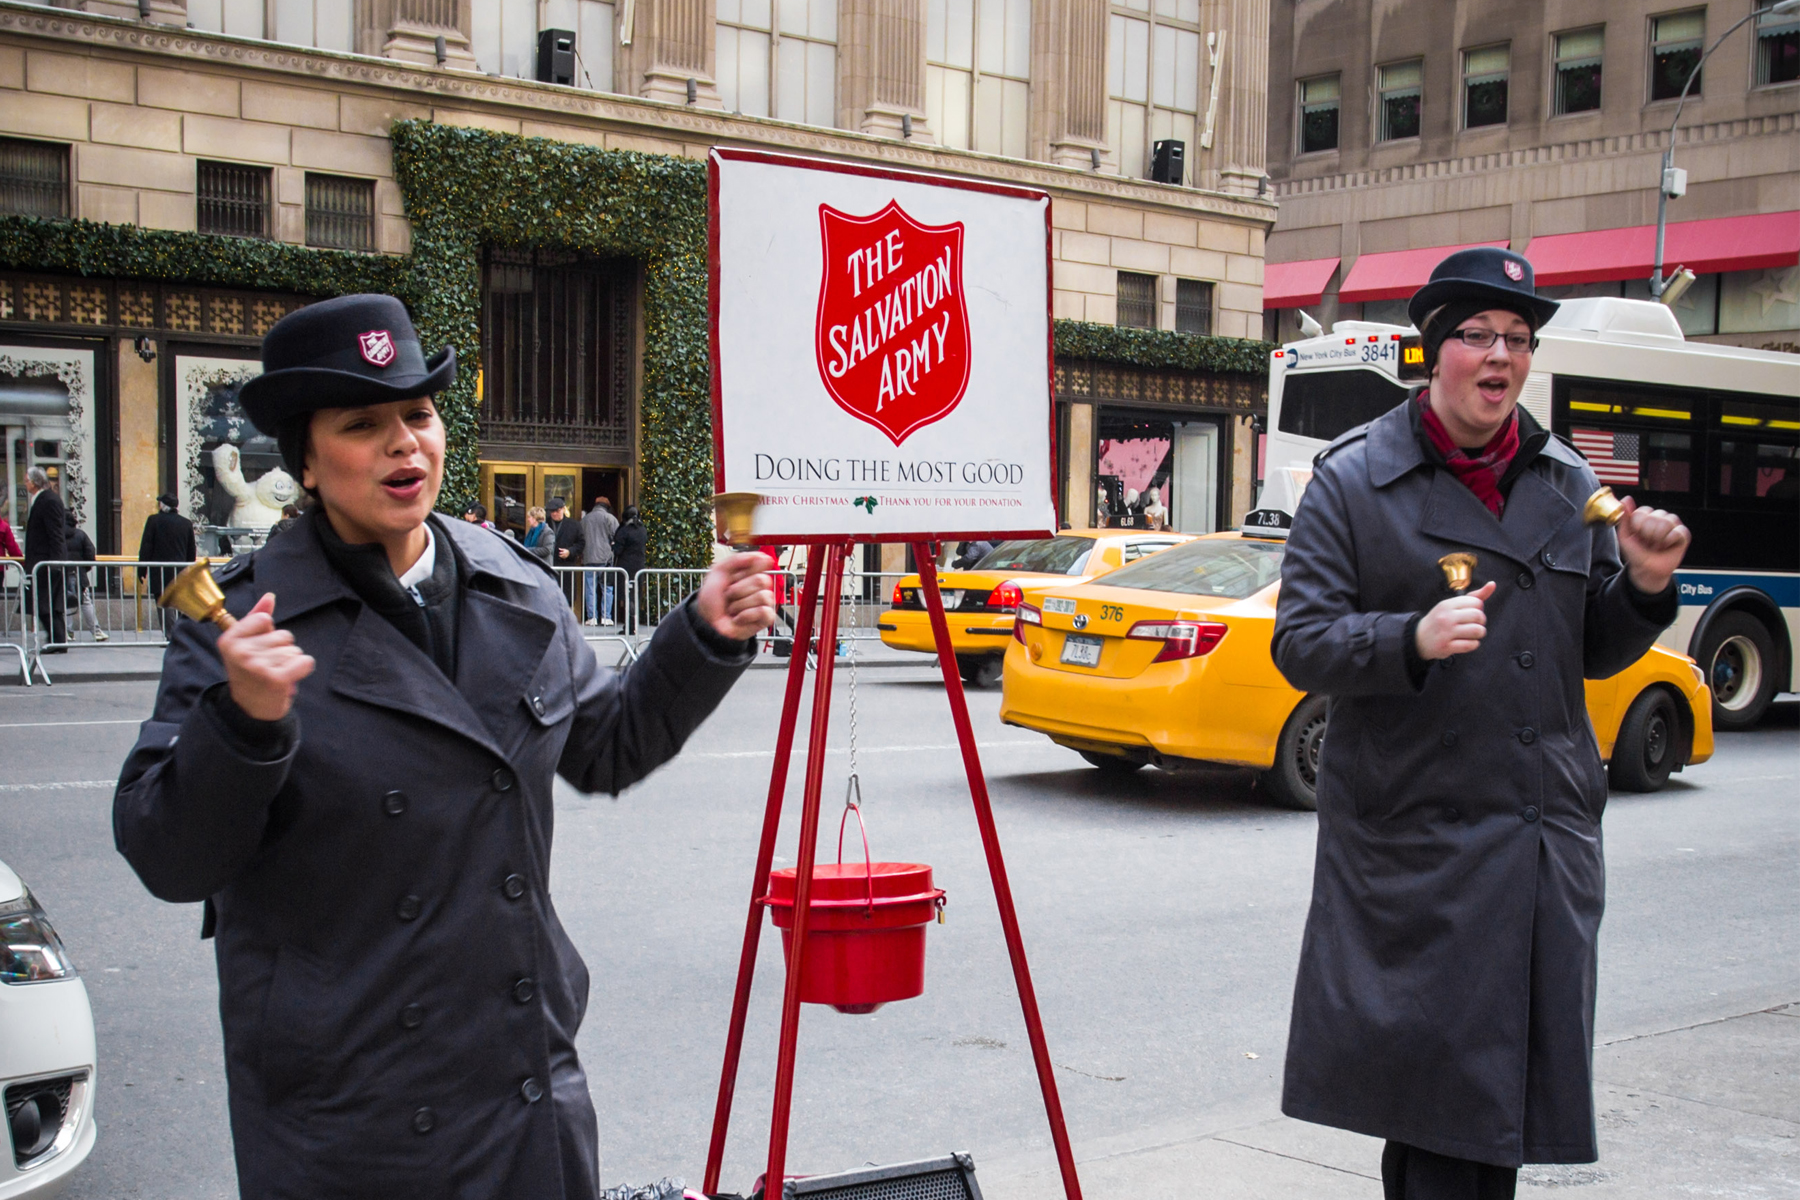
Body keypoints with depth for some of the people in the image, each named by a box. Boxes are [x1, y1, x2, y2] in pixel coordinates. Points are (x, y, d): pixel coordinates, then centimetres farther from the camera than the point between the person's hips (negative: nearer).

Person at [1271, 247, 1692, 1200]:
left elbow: (1595, 653, 17)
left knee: (1515, 1073, 12)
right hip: (1415, 844, -5)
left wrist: (1643, 586, -2)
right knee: (1433, 1087, -2)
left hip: (1547, 838, 5)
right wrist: (1412, 639, -24)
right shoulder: (1352, 480, -2)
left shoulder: (1568, 484, 12)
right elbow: (1300, 645, -7)